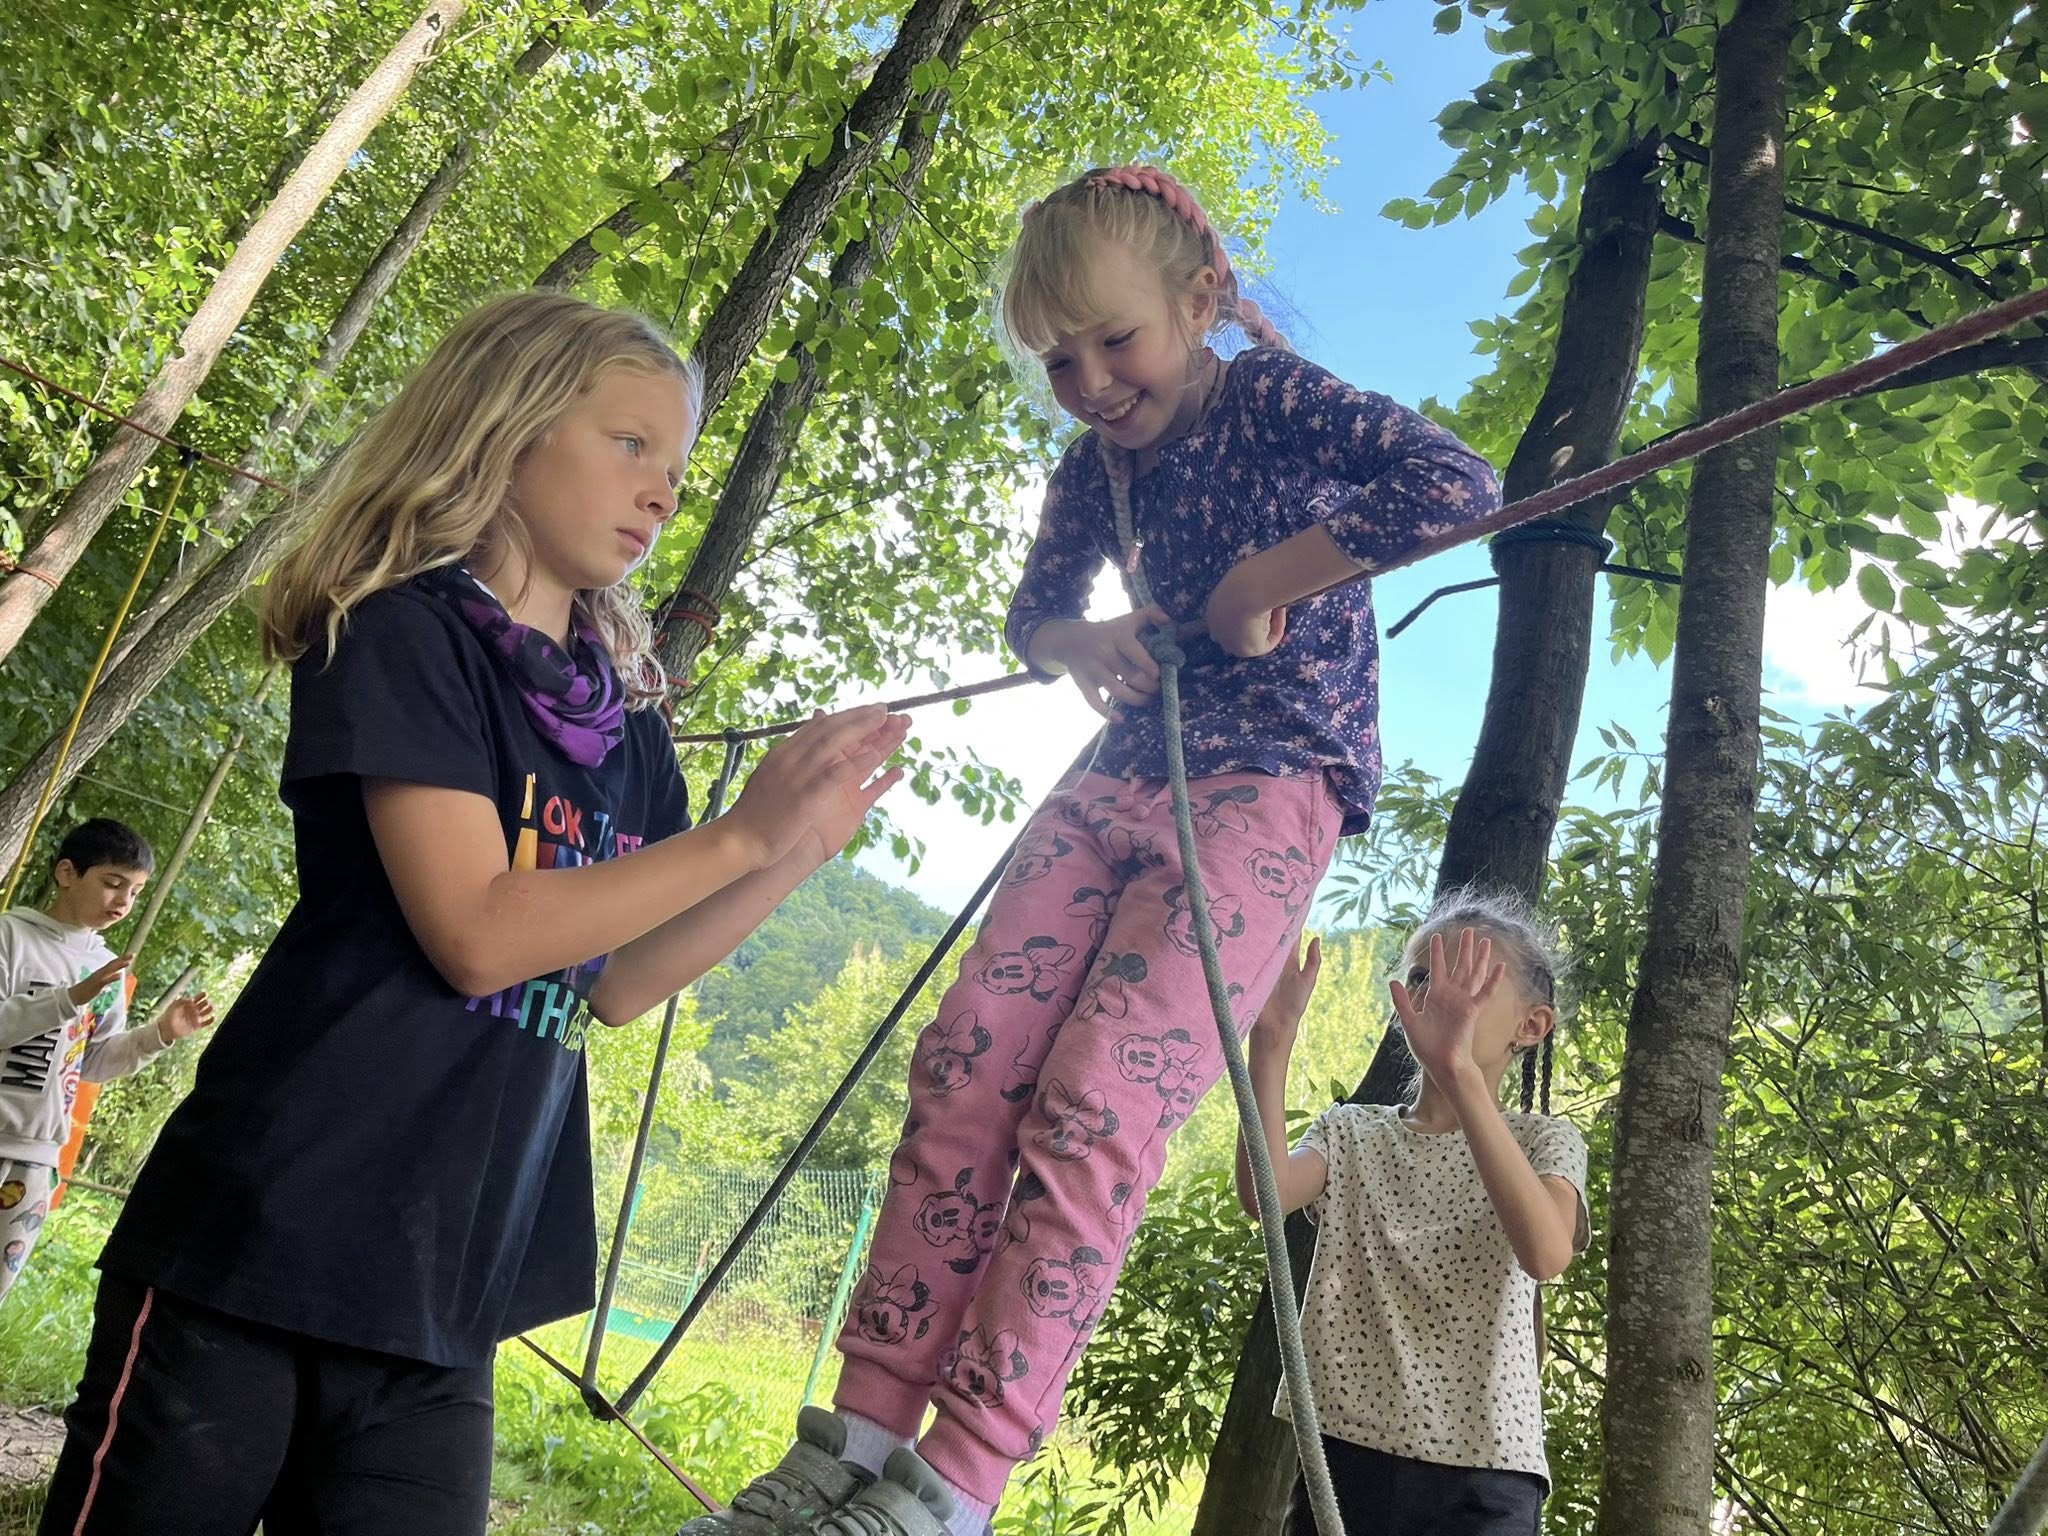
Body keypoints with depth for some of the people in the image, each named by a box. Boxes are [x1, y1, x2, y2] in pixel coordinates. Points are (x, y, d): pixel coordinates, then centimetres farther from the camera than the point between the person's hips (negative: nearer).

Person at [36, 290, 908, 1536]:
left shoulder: (627, 721, 11)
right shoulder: (405, 632, -8)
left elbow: (616, 984, 10)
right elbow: (478, 933, -18)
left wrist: (806, 846, 1)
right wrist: (741, 835, -16)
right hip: (256, 1251, -6)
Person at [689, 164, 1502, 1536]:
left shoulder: (1276, 399, -5)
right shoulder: (1095, 464, 13)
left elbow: (1462, 484, -19)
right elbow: (1033, 612, 25)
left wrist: (1269, 578, -17)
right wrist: (1081, 643, 1)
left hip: (1267, 793, -6)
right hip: (1119, 783, 7)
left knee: (1095, 1108, -18)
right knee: (966, 1068, -8)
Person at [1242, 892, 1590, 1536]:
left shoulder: (1542, 1140, 3)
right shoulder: (1351, 1131, 9)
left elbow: (1546, 1253, -21)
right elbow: (1264, 1194, -12)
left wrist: (1460, 1072, -30)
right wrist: (1270, 1041, -21)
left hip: (1480, 1468, -2)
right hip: (1343, 1453, 2)